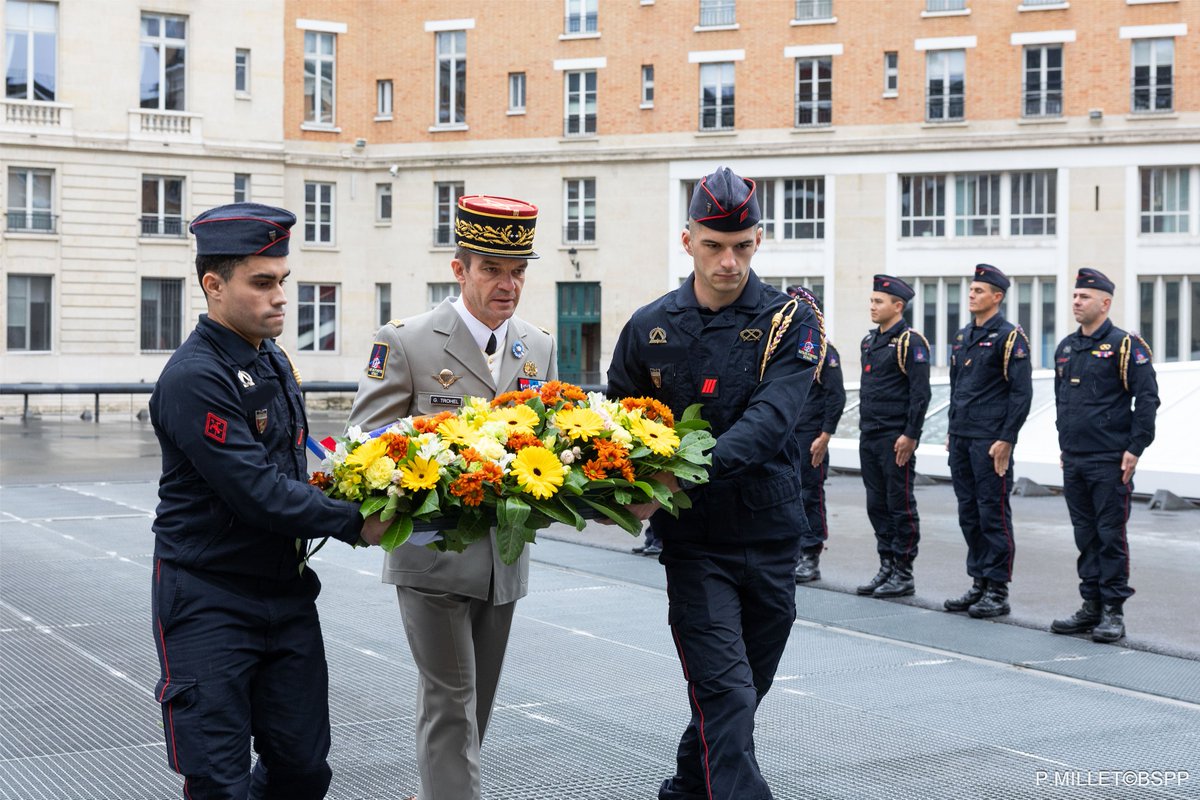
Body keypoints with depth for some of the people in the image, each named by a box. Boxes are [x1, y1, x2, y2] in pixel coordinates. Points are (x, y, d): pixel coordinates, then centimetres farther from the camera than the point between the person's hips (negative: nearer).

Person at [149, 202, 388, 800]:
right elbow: (259, 494, -22)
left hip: (288, 591, 8)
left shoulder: (272, 361, 11)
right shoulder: (193, 379, -19)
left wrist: (329, 496, 2)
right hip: (209, 600, -8)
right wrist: (354, 523, -14)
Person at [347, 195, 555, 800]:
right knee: (450, 700, -6)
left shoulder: (538, 347, 9)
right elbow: (367, 439, -8)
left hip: (504, 555, 6)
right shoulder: (404, 341, -7)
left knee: (477, 703, 15)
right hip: (431, 554, -5)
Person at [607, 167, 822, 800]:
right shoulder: (649, 329, 1)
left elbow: (769, 419, -19)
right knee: (727, 696, -11)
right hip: (694, 541, -1)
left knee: (741, 694, 16)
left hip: (771, 539, 1)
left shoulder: (790, 321, -4)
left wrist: (687, 474, -32)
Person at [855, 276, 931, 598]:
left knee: (900, 505, -2)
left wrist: (910, 435, -18)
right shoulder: (870, 340, 15)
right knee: (877, 505, 11)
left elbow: (921, 393, -15)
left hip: (896, 439, -8)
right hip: (869, 437, 8)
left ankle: (903, 575, 5)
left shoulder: (910, 342, -10)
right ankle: (887, 568, 19)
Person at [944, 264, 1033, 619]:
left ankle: (998, 591, 2)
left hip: (991, 441, -8)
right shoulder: (963, 337, 16)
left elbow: (1022, 393, -12)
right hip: (961, 439, 8)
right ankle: (979, 584, 18)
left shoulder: (1010, 337, -8)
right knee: (969, 513, 10)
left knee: (993, 513, -4)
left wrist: (1006, 439, -16)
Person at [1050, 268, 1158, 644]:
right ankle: (1091, 606, 17)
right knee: (1086, 535, 10)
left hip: (1110, 462, -7)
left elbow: (1148, 399, -10)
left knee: (1110, 534, -2)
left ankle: (1113, 612, 4)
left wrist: (1134, 449, -14)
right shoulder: (1066, 348, 13)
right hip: (1074, 461, 7)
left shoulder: (1126, 345, -7)